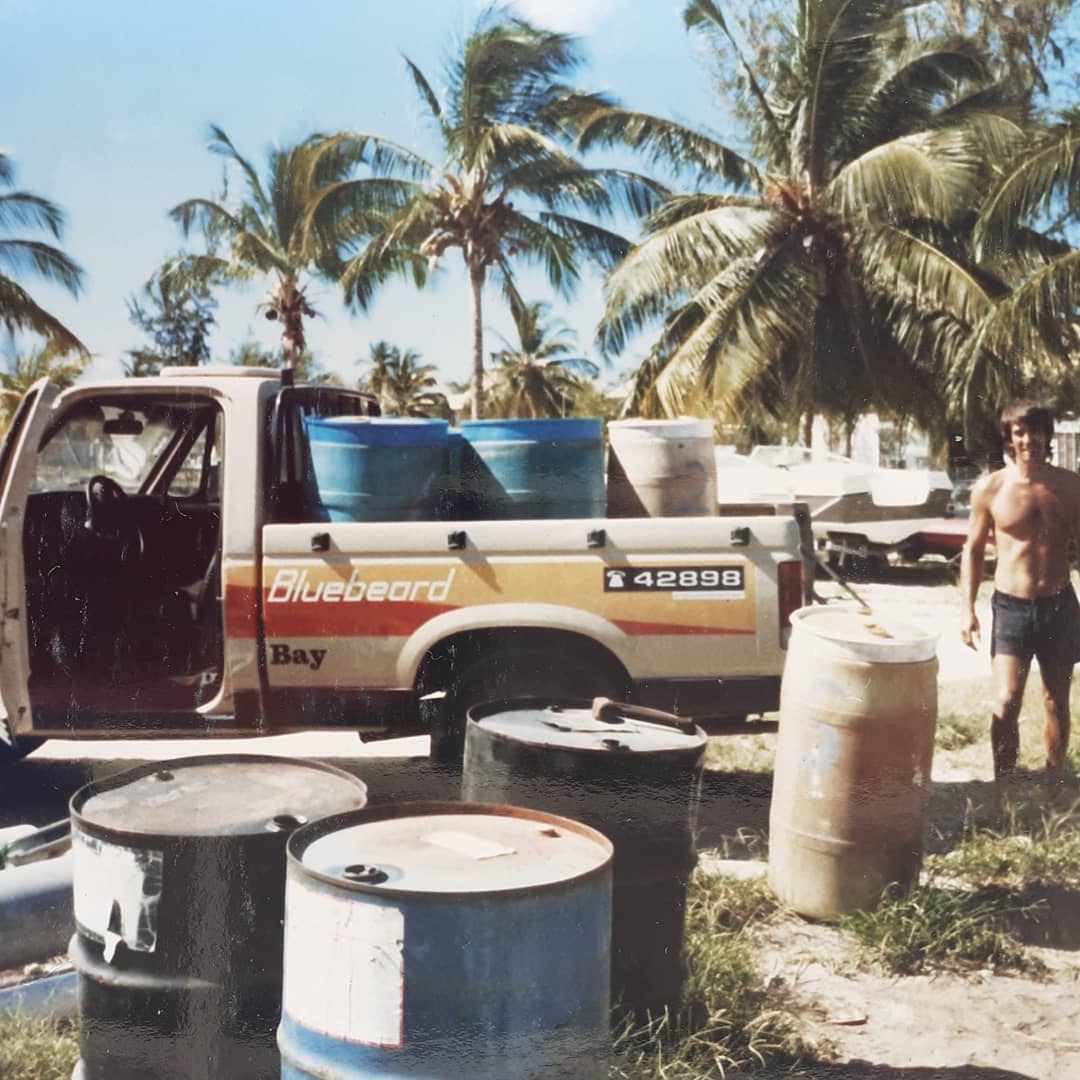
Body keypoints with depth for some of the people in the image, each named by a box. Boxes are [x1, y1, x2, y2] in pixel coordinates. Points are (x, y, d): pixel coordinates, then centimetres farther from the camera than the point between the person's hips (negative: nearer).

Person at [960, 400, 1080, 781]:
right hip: (1011, 607, -2)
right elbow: (973, 550, 4)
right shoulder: (990, 488, -4)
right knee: (1006, 704, -8)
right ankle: (1004, 786, 6)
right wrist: (968, 610, 0)